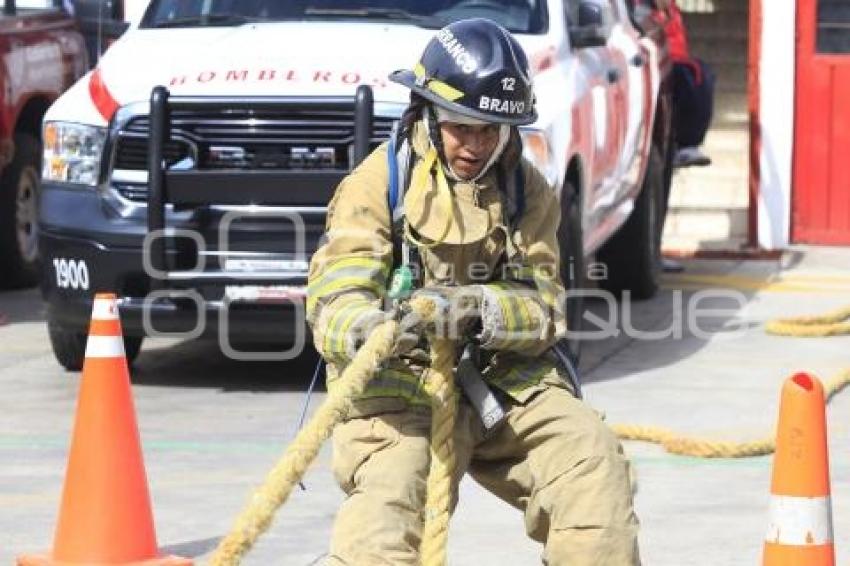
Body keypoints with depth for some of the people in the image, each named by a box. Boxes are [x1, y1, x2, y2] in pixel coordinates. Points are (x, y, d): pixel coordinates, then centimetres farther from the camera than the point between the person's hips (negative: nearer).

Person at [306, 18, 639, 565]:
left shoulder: (527, 190, 9)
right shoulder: (380, 181, -2)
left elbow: (543, 308, 0)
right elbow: (334, 297, -12)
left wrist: (481, 312, -24)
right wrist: (368, 329, -38)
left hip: (507, 379, 3)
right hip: (402, 383, -3)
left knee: (593, 459, -19)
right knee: (388, 495, -29)